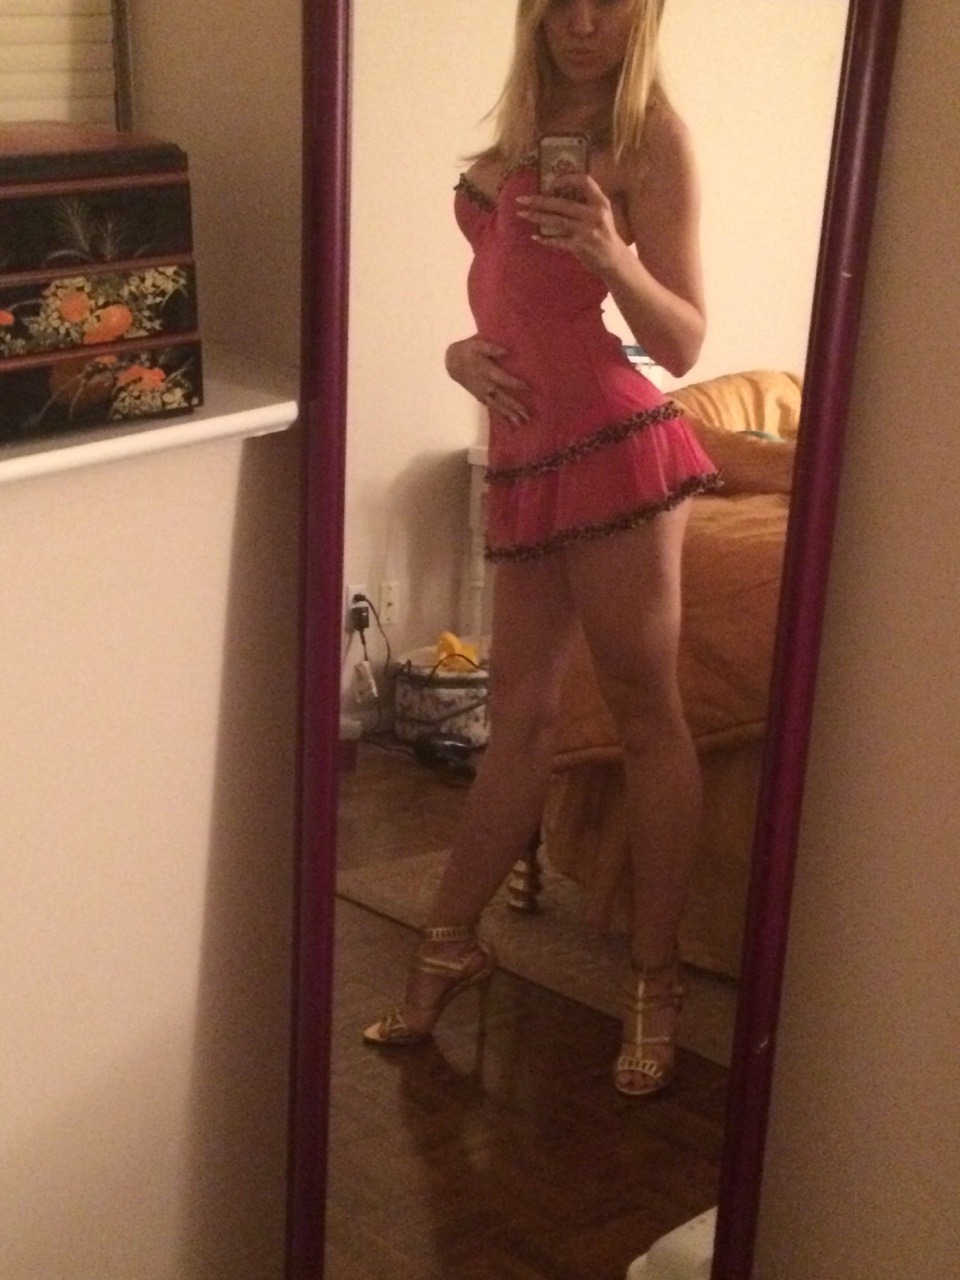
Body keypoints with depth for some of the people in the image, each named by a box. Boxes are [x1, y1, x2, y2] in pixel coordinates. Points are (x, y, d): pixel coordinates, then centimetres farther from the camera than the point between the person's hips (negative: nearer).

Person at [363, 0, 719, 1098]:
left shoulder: (649, 135, -5)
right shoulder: (523, 130, 14)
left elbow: (682, 345, -9)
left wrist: (613, 256, -27)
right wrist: (464, 350, 1)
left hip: (613, 447, -6)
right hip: (527, 452, 6)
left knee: (643, 711, 0)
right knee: (519, 711, 13)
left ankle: (656, 982, 9)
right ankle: (450, 943, 23)